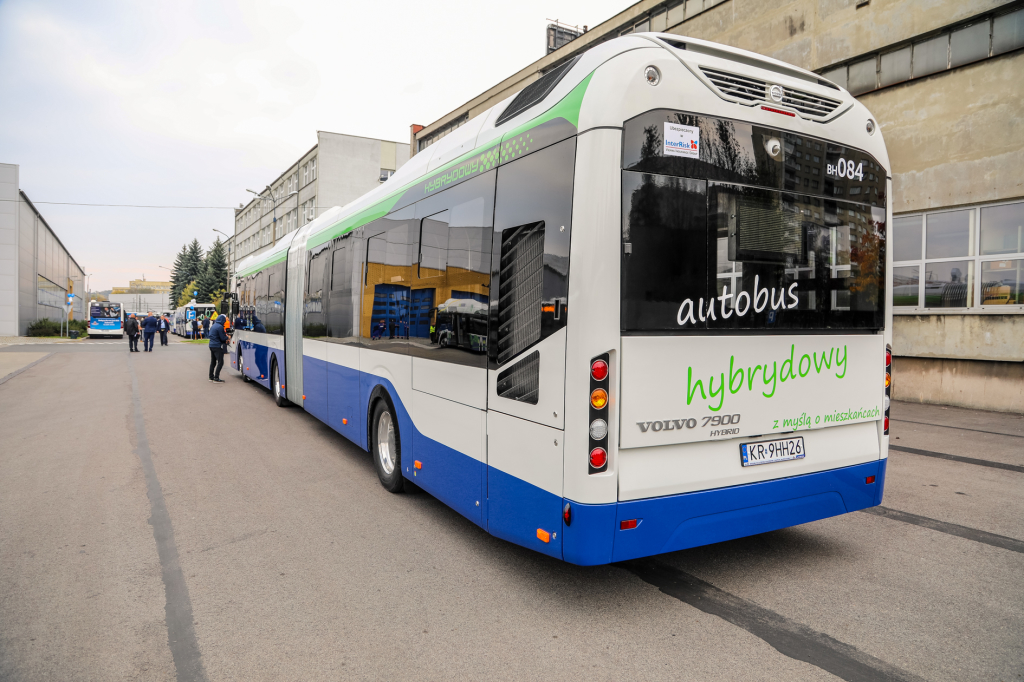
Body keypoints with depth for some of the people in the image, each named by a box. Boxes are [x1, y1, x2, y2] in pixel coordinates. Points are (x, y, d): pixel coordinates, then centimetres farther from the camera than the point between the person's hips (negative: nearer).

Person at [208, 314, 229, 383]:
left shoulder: (214, 325, 12)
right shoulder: (220, 327, -16)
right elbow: (223, 338, -15)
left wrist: (225, 336, 13)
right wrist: (227, 337, 7)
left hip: (212, 345, 10)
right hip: (217, 346, -9)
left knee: (213, 362, 17)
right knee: (220, 362, -7)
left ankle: (211, 377, 24)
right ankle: (216, 378, -11)